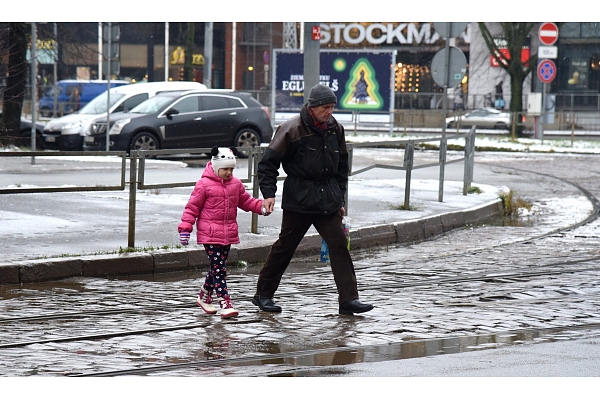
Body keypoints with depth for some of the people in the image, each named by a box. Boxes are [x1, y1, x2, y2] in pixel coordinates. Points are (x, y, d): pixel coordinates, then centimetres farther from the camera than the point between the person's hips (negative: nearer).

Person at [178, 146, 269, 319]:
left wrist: (261, 207, 4)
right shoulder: (204, 185, -8)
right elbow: (192, 207, -6)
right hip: (210, 234, -6)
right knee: (219, 269, -10)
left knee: (218, 268, 14)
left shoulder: (236, 184, 9)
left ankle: (204, 297, 31)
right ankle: (225, 304, -14)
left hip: (229, 234, 7)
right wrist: (185, 228, -12)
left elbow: (246, 201, 21)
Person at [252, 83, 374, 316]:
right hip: (298, 200, -5)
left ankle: (348, 300, -4)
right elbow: (268, 163, -6)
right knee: (285, 246, 4)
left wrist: (339, 198, 17)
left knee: (339, 245, -4)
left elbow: (342, 166, 19)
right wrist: (268, 193, -15)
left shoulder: (335, 129, 7)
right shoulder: (292, 129, -10)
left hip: (328, 201, 5)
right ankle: (263, 294, 18)